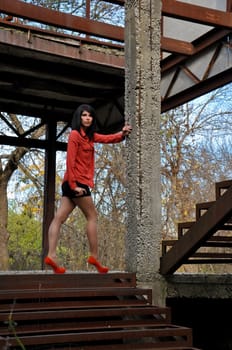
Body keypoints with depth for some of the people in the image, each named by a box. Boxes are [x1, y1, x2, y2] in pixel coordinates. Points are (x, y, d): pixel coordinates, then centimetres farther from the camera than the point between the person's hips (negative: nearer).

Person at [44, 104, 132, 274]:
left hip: (74, 183, 8)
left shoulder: (89, 135, 18)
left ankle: (51, 255, -4)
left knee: (59, 218, -1)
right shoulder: (75, 134, -8)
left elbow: (108, 138, 19)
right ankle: (94, 257, 4)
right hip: (77, 182, -8)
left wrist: (122, 133, -2)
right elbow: (70, 161, -15)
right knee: (92, 216, 0)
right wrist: (74, 184, -20)